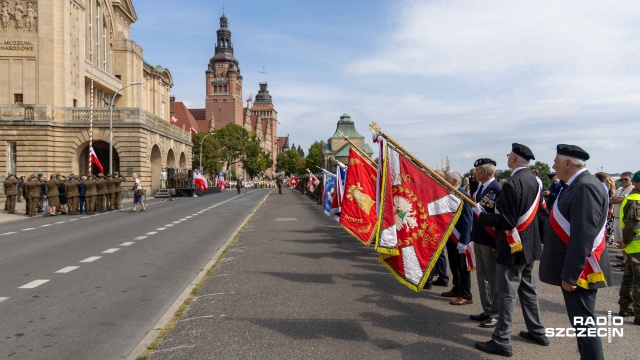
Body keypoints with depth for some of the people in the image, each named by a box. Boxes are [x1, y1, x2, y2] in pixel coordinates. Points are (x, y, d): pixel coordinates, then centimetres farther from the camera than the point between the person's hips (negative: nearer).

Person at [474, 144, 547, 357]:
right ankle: (537, 331, 31)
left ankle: (502, 341, 4)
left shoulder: (512, 184, -21)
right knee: (527, 289, 20)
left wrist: (481, 214, -13)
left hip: (512, 247, -9)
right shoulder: (534, 181, 7)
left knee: (507, 293, -3)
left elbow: (506, 221, -24)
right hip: (529, 245, 9)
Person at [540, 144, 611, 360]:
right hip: (573, 269, 10)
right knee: (581, 322, 17)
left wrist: (570, 274, -23)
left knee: (584, 324, -2)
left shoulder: (586, 187, -19)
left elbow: (583, 236, -25)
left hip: (577, 271, -10)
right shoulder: (576, 186, 12)